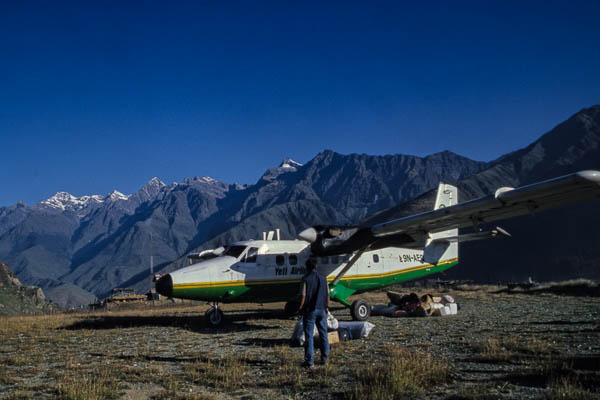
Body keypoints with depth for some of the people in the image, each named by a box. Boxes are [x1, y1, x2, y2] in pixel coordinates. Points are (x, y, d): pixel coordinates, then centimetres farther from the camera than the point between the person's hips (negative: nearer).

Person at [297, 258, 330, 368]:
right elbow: (327, 294, 8)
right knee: (323, 334, 16)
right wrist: (327, 307, 18)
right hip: (321, 309, 5)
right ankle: (325, 357, 24)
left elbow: (303, 296, -13)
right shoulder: (323, 278, 4)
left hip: (309, 310, -4)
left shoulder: (306, 279, -11)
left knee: (309, 336, 0)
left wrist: (300, 308, -2)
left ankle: (309, 361, 0)